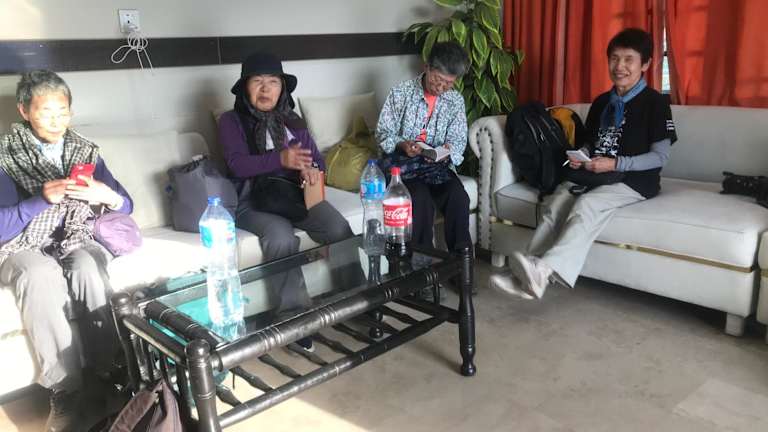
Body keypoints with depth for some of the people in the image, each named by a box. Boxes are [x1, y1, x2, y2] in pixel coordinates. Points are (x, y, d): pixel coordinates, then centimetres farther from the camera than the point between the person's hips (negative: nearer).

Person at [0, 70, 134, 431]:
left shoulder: (86, 151, 6)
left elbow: (126, 205, 5)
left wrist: (105, 195, -18)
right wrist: (41, 200, -26)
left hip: (75, 240, 2)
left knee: (87, 267, -34)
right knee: (38, 276, -36)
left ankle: (105, 373, -27)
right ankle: (65, 390, -32)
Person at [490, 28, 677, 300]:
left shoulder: (655, 103, -3)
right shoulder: (601, 102, 16)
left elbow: (660, 156, -7)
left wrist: (615, 163, -19)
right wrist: (580, 157, 0)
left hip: (634, 179, -5)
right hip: (594, 173, 6)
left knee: (588, 204, -35)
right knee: (556, 202, -24)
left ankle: (545, 269, -49)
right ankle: (530, 275, -35)